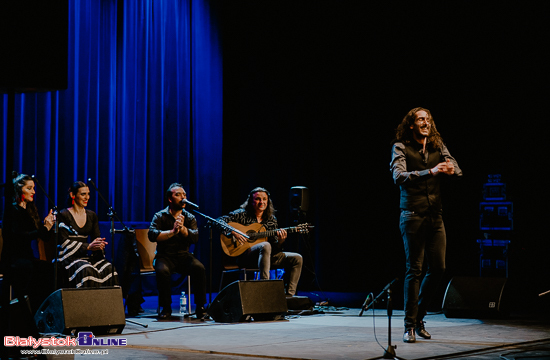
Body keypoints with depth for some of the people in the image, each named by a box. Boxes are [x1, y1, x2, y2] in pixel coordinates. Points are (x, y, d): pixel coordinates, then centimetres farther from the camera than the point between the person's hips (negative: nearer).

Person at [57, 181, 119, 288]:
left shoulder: (92, 216, 16)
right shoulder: (63, 215, -1)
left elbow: (97, 237, 12)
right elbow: (64, 242, -9)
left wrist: (99, 244, -15)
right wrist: (88, 246, -19)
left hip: (86, 257, 5)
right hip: (69, 257, -5)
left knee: (108, 268, -25)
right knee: (87, 270, -36)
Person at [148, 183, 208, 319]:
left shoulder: (189, 218, 10)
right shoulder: (160, 216, 2)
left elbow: (195, 238, -6)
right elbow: (152, 235, -15)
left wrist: (183, 229, -22)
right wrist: (172, 231, -23)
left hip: (184, 255, 2)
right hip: (165, 255, -2)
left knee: (199, 268, -28)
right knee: (162, 271, -35)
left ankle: (200, 308, -15)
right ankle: (166, 308, -14)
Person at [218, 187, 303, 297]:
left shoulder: (271, 220, 14)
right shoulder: (243, 214, 2)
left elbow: (274, 248, 11)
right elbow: (220, 221, -5)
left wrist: (280, 241, -12)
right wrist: (233, 232, -20)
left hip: (267, 256, 6)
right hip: (244, 256, -6)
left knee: (297, 258, -10)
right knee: (265, 246, -39)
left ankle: (289, 295, -13)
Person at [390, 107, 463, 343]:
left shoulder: (438, 147, 12)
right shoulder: (400, 147, -2)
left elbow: (457, 170, 4)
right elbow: (399, 176, -17)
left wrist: (451, 170, -21)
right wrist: (430, 172, -28)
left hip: (435, 215, 5)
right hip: (412, 215, -5)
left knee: (438, 268, 5)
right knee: (414, 270, -5)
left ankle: (419, 317, 22)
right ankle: (410, 326, 2)